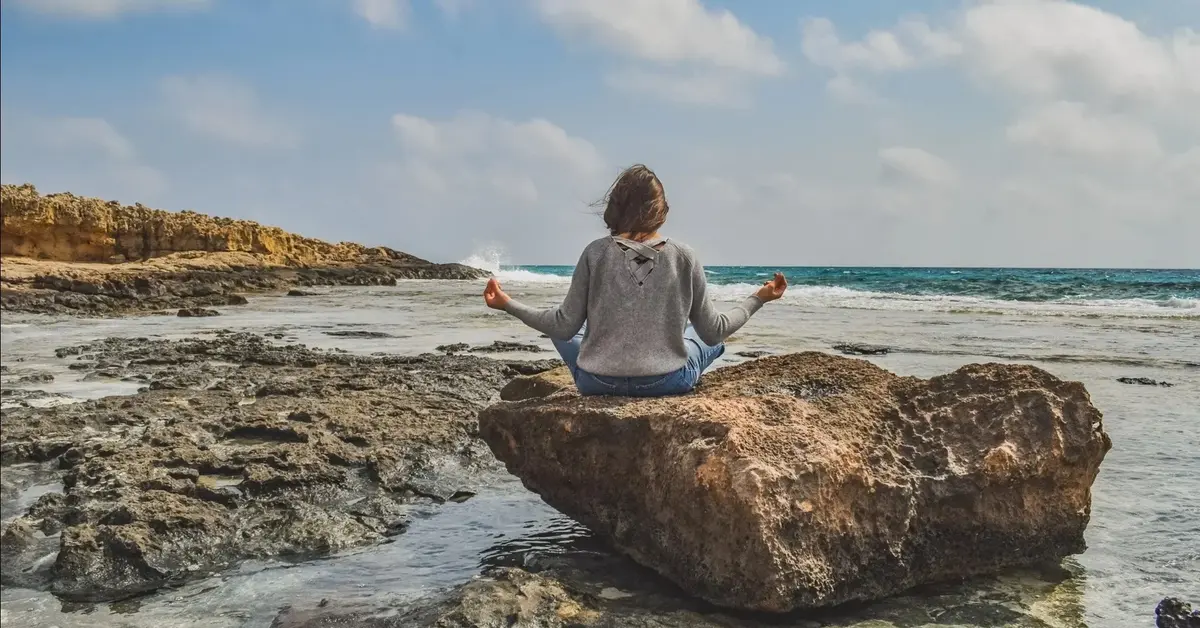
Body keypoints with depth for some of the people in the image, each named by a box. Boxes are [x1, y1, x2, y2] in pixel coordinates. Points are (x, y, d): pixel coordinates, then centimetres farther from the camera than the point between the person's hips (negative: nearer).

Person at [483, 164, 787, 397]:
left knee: (563, 330, 31)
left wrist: (508, 304, 7)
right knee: (711, 338, 31)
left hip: (597, 383, -1)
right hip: (667, 383, 1)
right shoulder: (684, 257, -6)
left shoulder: (596, 253, -7)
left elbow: (564, 326, -6)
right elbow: (714, 331, 0)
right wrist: (758, 299, 15)